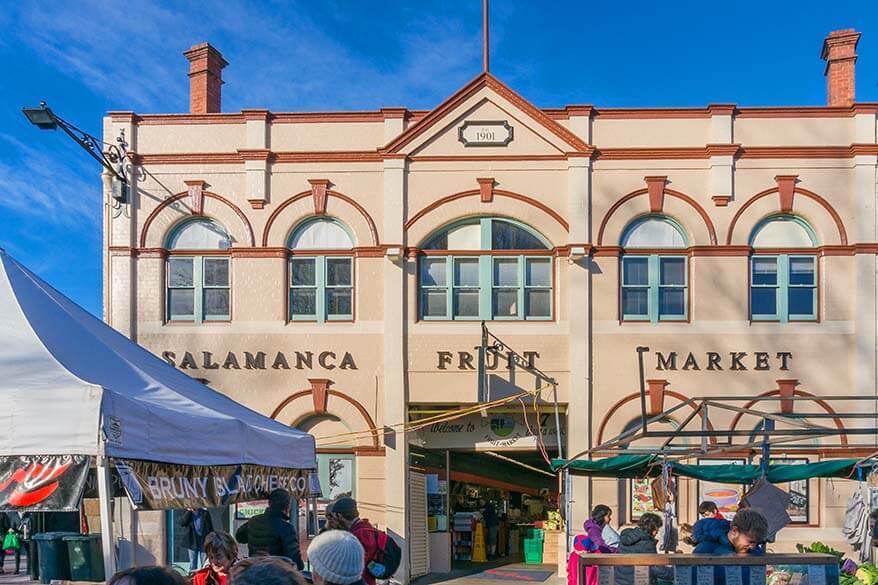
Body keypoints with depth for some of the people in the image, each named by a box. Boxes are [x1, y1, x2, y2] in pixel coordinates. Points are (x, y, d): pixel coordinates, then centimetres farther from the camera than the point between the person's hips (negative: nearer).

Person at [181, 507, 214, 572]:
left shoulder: (204, 513, -1)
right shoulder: (188, 514, 5)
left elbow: (210, 528, 0)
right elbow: (182, 523, -13)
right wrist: (188, 511, -14)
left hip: (204, 542, -2)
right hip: (192, 542, 2)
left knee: (205, 564, -1)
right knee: (193, 563, 5)